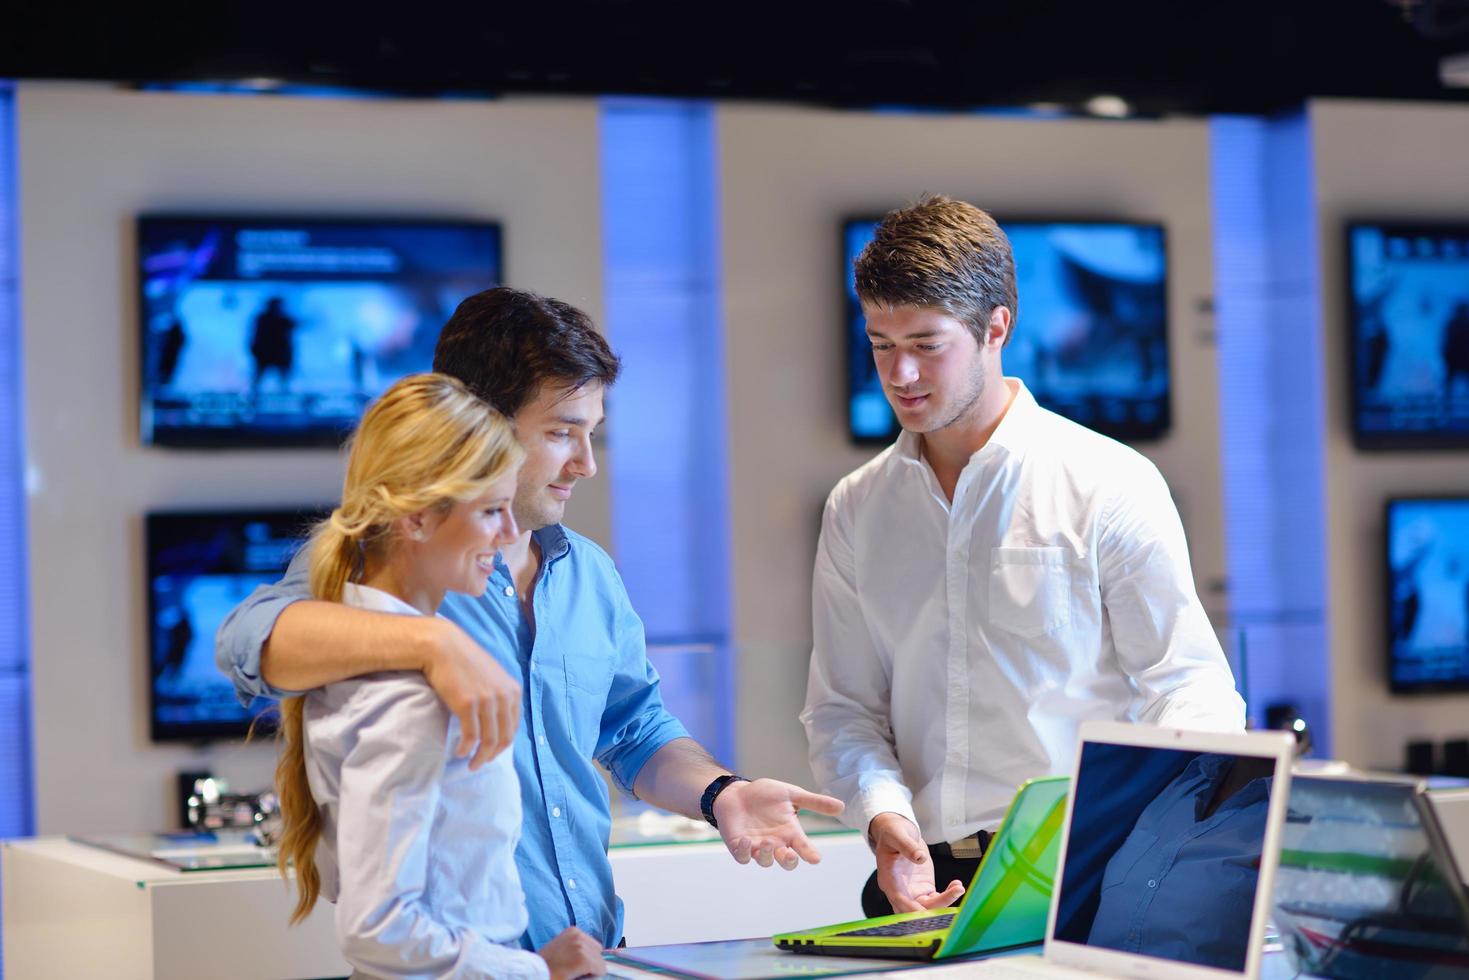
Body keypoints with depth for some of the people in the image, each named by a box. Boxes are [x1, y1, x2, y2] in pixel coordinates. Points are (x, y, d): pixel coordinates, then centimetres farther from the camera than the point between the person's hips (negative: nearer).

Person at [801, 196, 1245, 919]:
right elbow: (841, 706, 14)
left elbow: (1191, 692, -1)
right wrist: (884, 815, -7)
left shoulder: (1111, 485, 1)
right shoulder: (855, 510, 14)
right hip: (919, 881, 4)